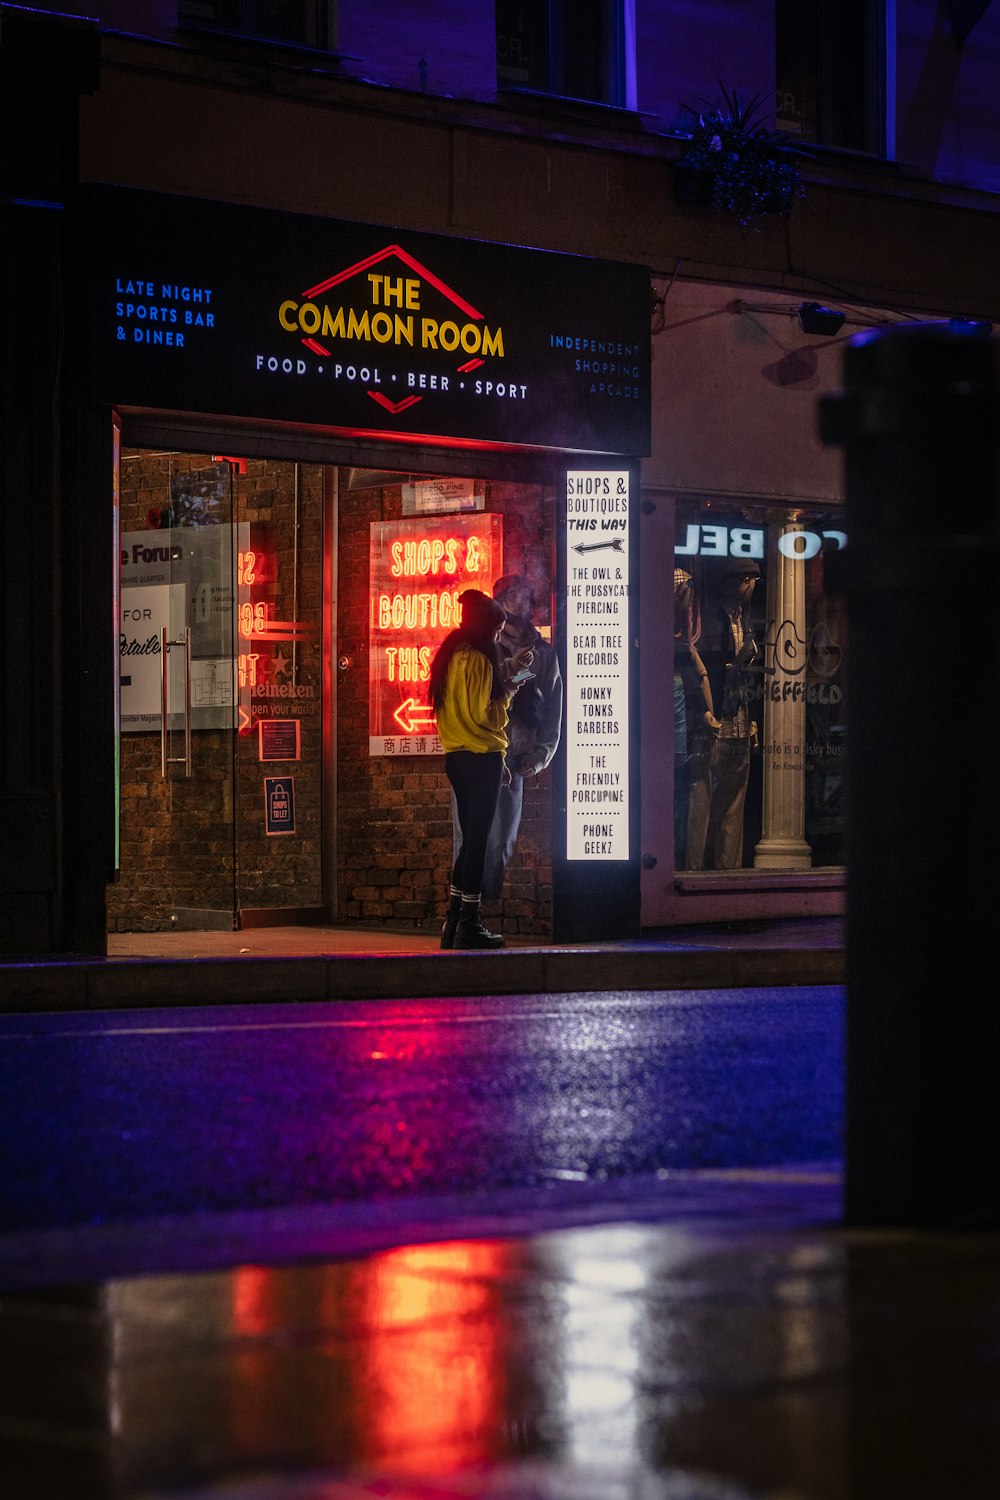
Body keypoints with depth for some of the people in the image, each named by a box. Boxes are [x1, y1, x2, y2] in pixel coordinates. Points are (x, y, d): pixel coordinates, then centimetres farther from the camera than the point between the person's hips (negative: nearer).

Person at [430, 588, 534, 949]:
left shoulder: (450, 656, 13)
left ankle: (454, 921, 15)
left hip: (457, 757, 9)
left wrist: (506, 671, 23)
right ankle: (469, 924, -3)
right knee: (477, 841, -4)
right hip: (481, 757, -9)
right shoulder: (477, 659, -15)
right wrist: (508, 692, -1)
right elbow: (484, 714, -18)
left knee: (470, 839, 15)